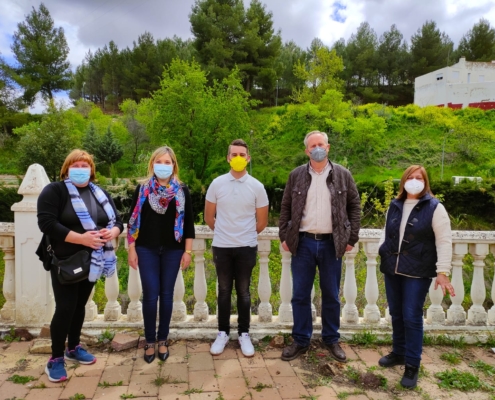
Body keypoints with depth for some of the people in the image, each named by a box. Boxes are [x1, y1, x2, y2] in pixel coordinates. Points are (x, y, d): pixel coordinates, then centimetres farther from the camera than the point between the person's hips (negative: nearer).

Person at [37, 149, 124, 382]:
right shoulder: (54, 191, -7)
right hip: (65, 261, -5)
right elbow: (46, 223, -19)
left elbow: (117, 221, 10)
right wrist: (80, 238, -26)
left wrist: (112, 232, -14)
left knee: (80, 305, 15)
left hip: (92, 260, 6)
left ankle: (73, 349, 32)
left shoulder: (100, 194, 10)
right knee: (65, 308, -5)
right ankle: (55, 359, 10)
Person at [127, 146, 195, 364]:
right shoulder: (142, 189, 2)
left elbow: (189, 223, 2)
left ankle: (163, 340, 21)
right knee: (150, 295, 0)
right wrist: (132, 250, -1)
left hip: (172, 250, 0)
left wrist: (188, 251, -2)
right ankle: (149, 341, 15)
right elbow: (133, 221, 3)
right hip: (147, 250, 0)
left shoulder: (182, 191, 2)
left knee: (167, 294, 6)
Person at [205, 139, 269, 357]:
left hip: (247, 247, 0)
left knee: (243, 292, 9)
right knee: (224, 291, 10)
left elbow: (261, 222, 5)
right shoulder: (217, 184, -3)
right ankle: (223, 333, 23)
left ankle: (244, 334, 21)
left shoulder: (257, 187, -4)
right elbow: (209, 217, 7)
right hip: (221, 246, 1)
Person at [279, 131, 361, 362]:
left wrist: (352, 238, 0)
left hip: (331, 243, 0)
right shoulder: (296, 176, 2)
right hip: (303, 243, 1)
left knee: (331, 296, 11)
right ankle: (301, 340, 22)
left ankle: (331, 339, 28)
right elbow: (285, 208, 7)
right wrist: (284, 236, 1)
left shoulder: (342, 175, 1)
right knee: (300, 295, 7)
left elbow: (354, 206, 5)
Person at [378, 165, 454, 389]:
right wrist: (382, 254, 9)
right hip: (392, 269, 5)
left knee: (412, 317, -2)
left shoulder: (434, 208, -5)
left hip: (417, 273, -5)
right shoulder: (395, 206, 9)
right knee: (396, 314, 14)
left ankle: (412, 365, 11)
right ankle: (398, 353, 32)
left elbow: (444, 241, -9)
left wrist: (443, 272, -14)